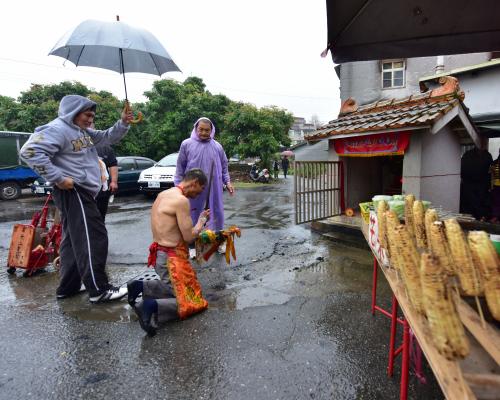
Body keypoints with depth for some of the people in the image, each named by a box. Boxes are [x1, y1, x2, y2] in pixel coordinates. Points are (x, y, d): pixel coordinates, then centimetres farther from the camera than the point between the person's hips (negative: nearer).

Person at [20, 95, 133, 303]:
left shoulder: (83, 131, 17)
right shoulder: (57, 129, -12)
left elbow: (107, 137, 20)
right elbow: (30, 151, -21)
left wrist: (123, 123, 1)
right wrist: (58, 178, -22)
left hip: (81, 193, 10)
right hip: (73, 192, -10)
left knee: (74, 240, 14)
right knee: (93, 238, -11)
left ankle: (68, 286, 24)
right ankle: (98, 289, -5)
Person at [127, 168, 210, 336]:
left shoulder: (164, 194, 9)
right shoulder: (181, 200, -20)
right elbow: (188, 237, -16)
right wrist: (201, 220, 1)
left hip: (160, 253, 9)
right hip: (171, 258, -9)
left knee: (173, 287, 26)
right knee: (192, 300, 0)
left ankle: (140, 286, 12)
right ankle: (153, 306, -18)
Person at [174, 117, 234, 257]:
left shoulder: (217, 146, 5)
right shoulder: (186, 144, -1)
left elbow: (224, 166, 13)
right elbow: (180, 168, 1)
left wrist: (227, 182, 4)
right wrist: (178, 185, -1)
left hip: (214, 188, 2)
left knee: (217, 214, 10)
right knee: (194, 215, 7)